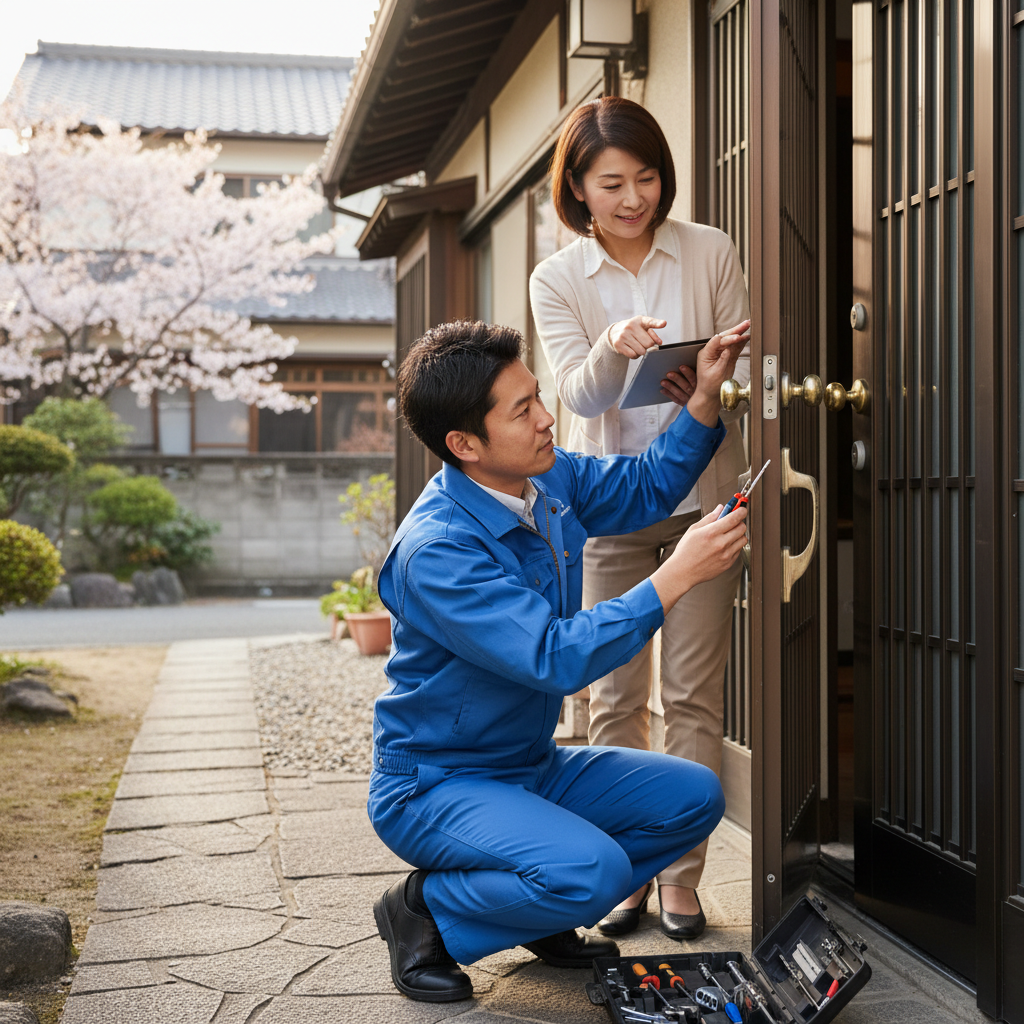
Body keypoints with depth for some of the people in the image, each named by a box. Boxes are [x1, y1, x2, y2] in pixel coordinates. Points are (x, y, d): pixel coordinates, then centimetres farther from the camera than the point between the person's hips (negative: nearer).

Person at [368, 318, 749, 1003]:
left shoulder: (550, 477, -3)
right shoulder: (435, 551, -29)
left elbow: (646, 488, 15)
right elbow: (556, 658, -35)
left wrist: (706, 398, 1)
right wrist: (677, 576, -33)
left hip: (532, 766, 8)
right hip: (434, 785, -8)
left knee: (694, 797, -2)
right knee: (594, 871, -30)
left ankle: (544, 915, 12)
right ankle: (426, 910, -5)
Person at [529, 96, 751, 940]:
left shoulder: (709, 251, 2)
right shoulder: (557, 279, 1)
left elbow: (746, 362, 2)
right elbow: (580, 392, -11)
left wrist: (709, 387, -20)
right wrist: (614, 348, -32)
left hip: (703, 498, 0)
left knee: (694, 696, 1)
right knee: (616, 698, 4)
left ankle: (683, 879, 10)